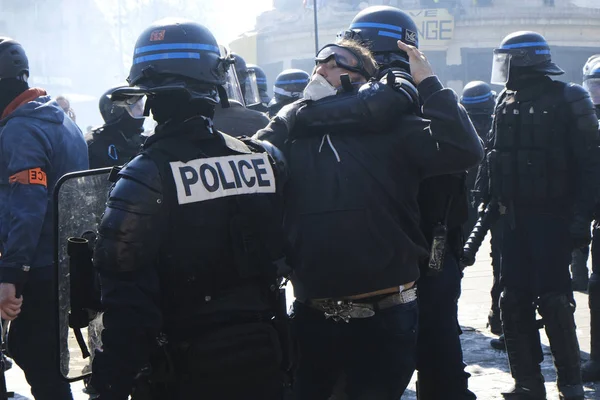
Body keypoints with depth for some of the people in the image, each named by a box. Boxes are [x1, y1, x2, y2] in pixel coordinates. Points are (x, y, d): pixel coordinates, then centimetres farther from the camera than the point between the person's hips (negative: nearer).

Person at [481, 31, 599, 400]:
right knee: (514, 300, 5)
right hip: (517, 217, 7)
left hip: (552, 217, -7)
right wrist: (499, 202, 11)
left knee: (553, 299, -7)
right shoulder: (507, 103, 11)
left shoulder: (565, 101, -9)